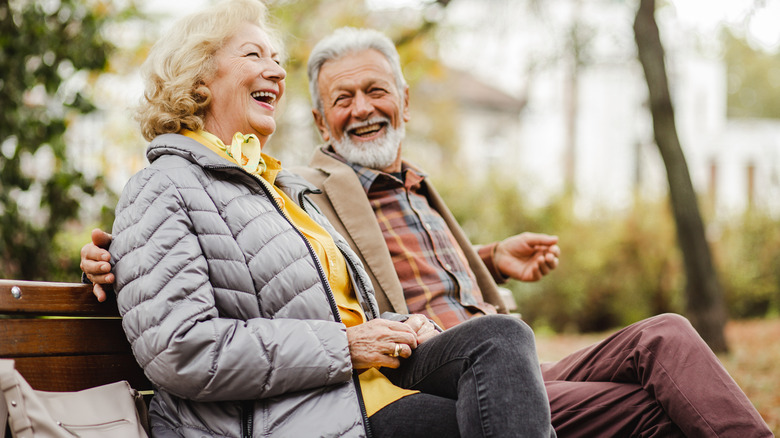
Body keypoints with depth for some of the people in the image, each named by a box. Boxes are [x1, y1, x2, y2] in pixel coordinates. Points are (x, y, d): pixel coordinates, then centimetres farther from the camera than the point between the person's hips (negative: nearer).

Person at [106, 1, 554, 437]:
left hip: (364, 382, 9)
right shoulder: (161, 191, -2)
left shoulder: (288, 188, 28)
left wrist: (398, 328, 5)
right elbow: (178, 353, -16)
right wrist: (344, 346, -14)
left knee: (502, 337, -19)